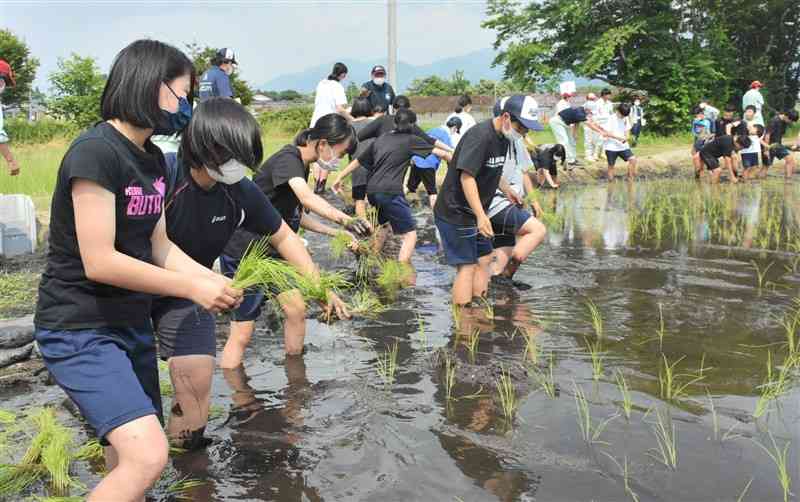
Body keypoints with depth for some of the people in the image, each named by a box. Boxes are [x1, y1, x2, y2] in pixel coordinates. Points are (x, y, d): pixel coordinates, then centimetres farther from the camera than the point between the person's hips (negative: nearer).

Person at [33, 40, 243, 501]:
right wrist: (192, 288, -18)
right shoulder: (96, 152, -19)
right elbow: (99, 262, -23)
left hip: (132, 324, 9)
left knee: (132, 456, 16)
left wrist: (213, 280, -3)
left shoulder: (153, 159, 8)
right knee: (147, 454, -22)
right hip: (80, 329, -9)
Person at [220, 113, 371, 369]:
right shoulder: (288, 158, -21)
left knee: (296, 310, 10)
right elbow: (307, 198, -40)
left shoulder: (301, 165, 8)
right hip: (243, 253, -9)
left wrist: (335, 233, 8)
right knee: (242, 332, -7)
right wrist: (346, 220, -54)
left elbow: (296, 215, 16)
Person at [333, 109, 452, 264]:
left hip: (372, 191, 7)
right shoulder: (411, 140, 4)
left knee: (384, 225, 31)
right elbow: (441, 153, 2)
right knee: (410, 235, -3)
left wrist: (340, 177, 35)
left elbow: (358, 161, 25)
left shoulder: (380, 139, 19)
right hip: (390, 192, -7)